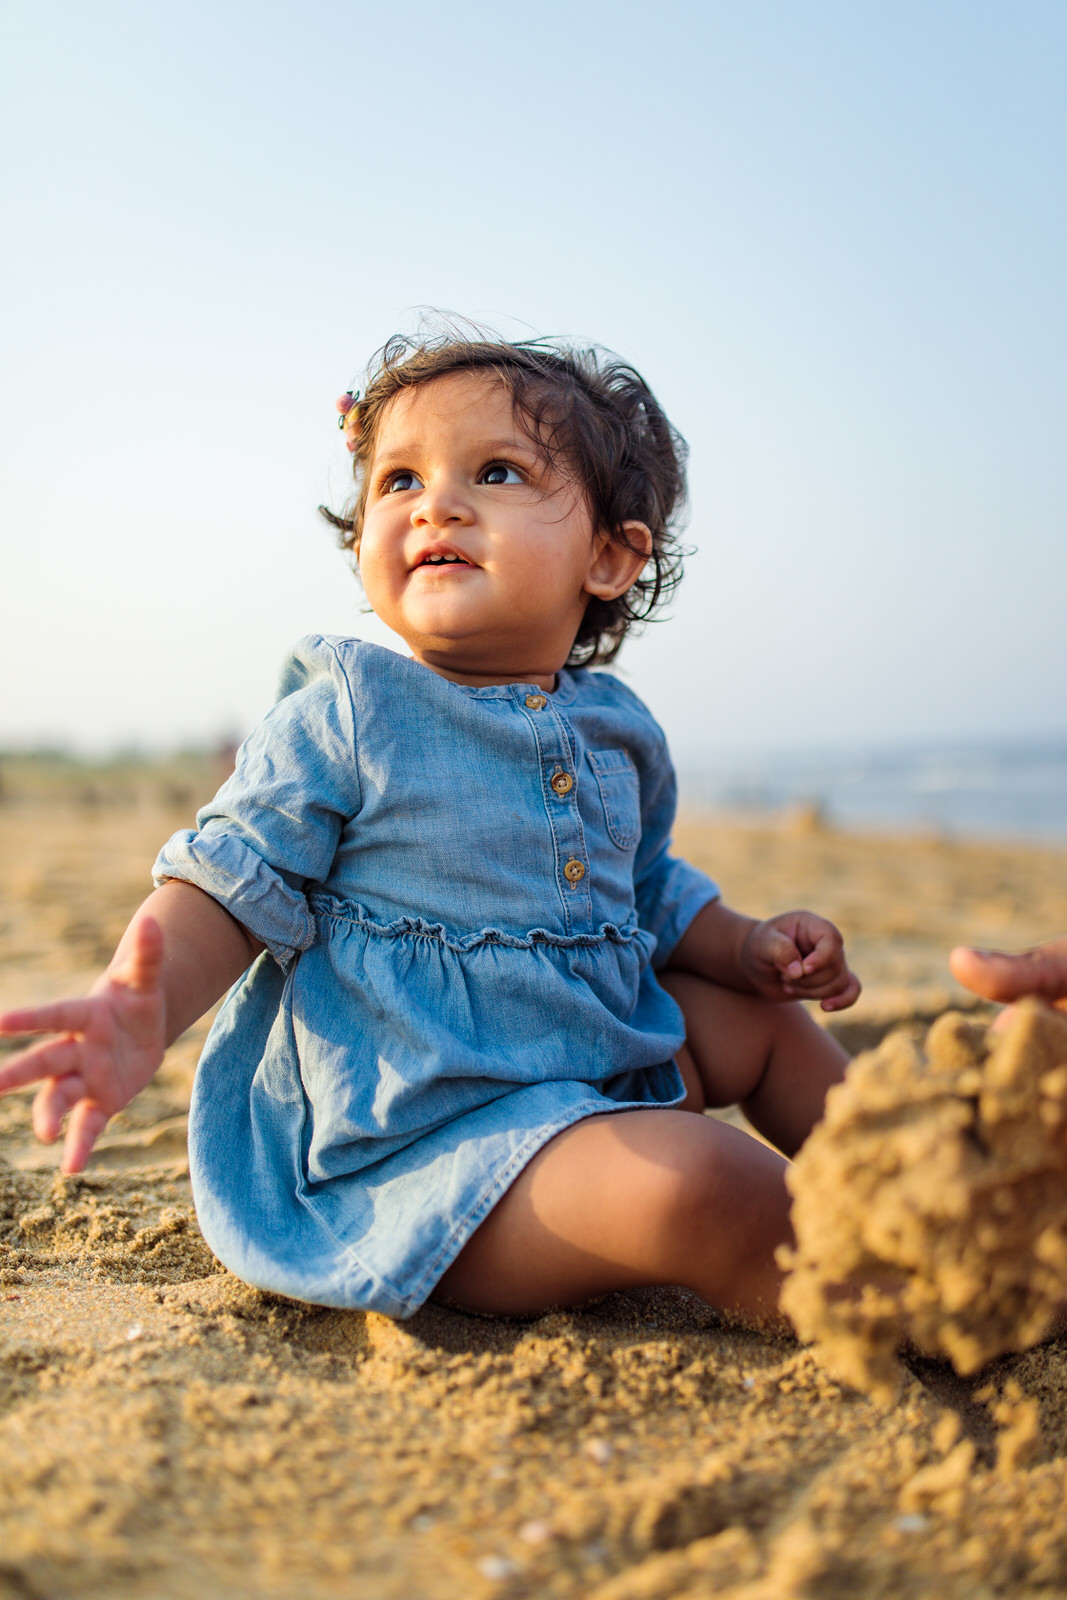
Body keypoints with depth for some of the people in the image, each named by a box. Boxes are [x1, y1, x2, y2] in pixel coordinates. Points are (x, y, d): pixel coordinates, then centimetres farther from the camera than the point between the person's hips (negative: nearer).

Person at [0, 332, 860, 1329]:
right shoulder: (342, 719, -12)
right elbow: (227, 885, -15)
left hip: (601, 1066, 8)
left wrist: (752, 948, 10)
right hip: (425, 1127, -7)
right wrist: (141, 1009, -34)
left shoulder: (618, 731, 7)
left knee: (765, 1018, 21)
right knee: (691, 1184, -30)